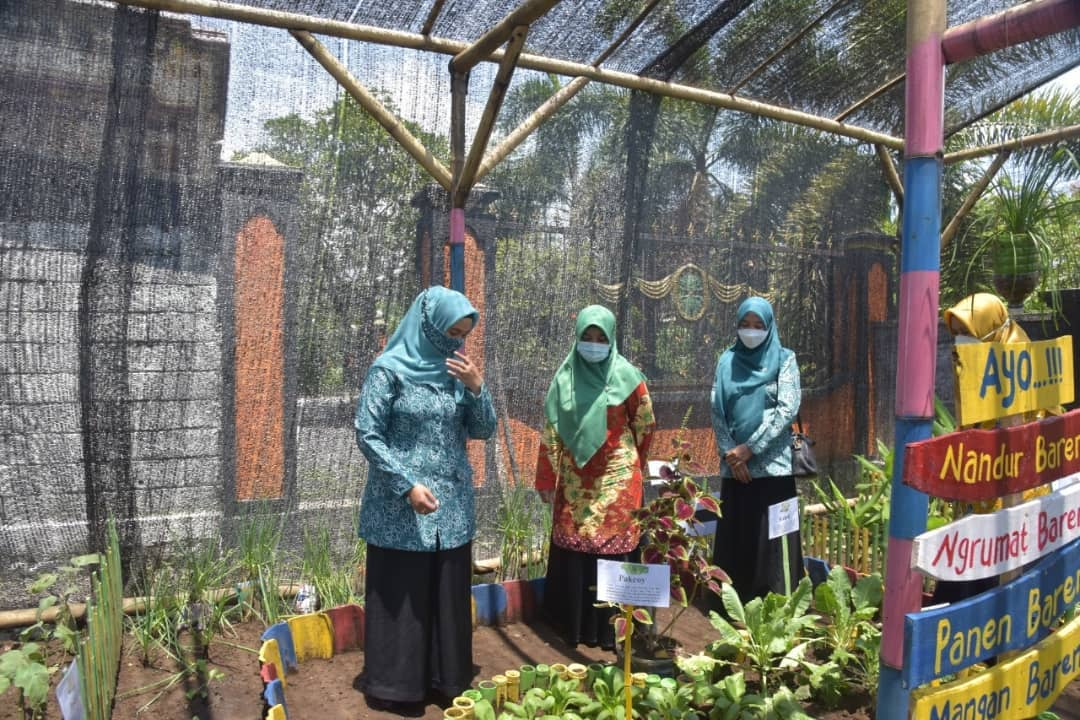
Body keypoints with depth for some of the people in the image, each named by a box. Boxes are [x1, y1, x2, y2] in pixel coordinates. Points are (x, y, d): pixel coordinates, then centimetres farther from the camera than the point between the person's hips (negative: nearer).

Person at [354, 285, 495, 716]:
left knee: (449, 595, 12)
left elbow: (484, 431, 6)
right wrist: (408, 485, -18)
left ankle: (447, 679, 28)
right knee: (400, 596, 4)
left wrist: (476, 387, -11)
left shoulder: (457, 371, 6)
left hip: (452, 506, 5)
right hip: (401, 508, -5)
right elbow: (367, 435, -11)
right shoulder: (389, 369, -10)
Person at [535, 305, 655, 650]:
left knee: (613, 548, 0)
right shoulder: (565, 376, 1)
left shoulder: (626, 376, -4)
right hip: (575, 479, 2)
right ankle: (574, 624, 21)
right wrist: (547, 480, 2)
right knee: (572, 550, 6)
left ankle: (612, 627, 13)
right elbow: (552, 430, 3)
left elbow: (644, 425, 6)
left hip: (616, 478, -2)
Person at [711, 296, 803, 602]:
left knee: (773, 541, -4)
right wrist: (730, 453, -7)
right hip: (734, 467, 3)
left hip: (772, 465, -3)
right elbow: (717, 411, 5)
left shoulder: (784, 360, 1)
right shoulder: (727, 361, 9)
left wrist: (749, 448, -13)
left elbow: (787, 410, -9)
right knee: (734, 539, 6)